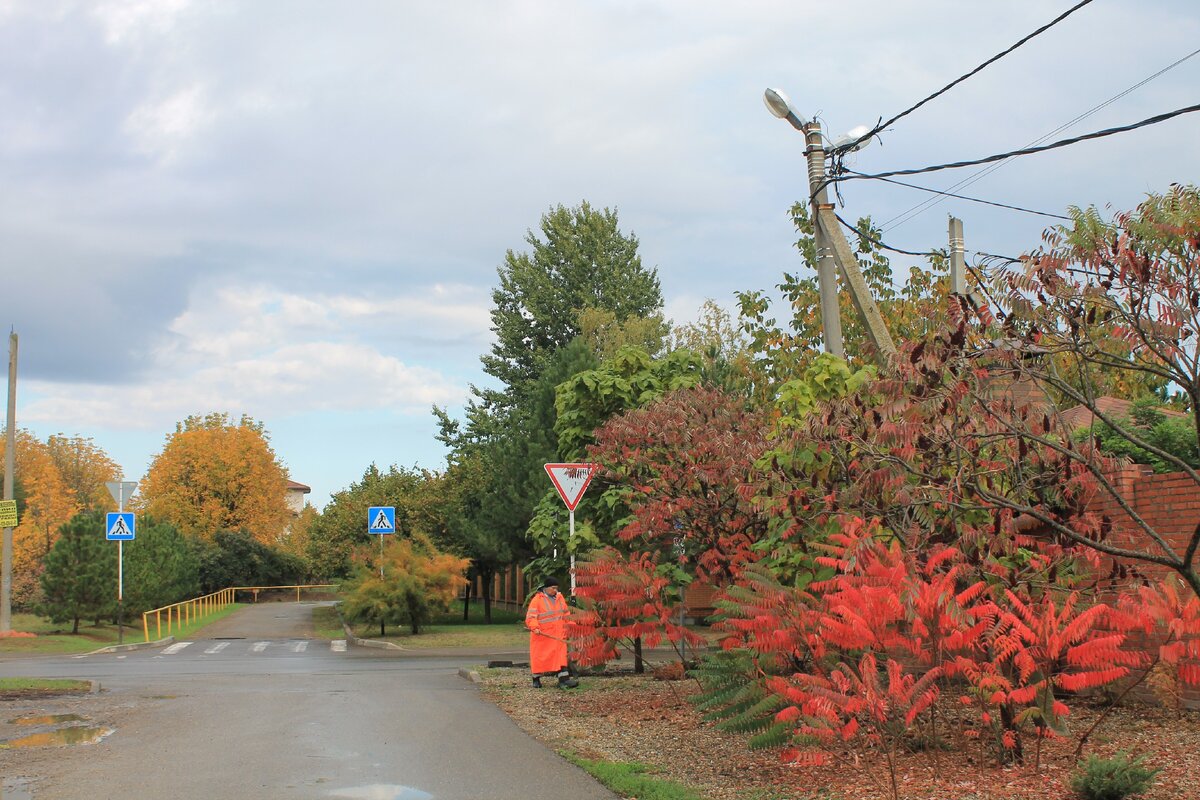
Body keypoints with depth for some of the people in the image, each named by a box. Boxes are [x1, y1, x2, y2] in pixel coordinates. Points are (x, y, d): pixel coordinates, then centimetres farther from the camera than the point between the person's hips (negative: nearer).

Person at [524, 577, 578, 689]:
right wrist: (535, 627, -29)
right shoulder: (537, 600, -9)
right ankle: (536, 679, 18)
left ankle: (563, 679, -10)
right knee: (539, 657, 4)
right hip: (541, 634, -4)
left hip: (558, 635, 4)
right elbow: (531, 616, -14)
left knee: (561, 656, -5)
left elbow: (566, 614, 20)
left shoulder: (559, 598, 10)